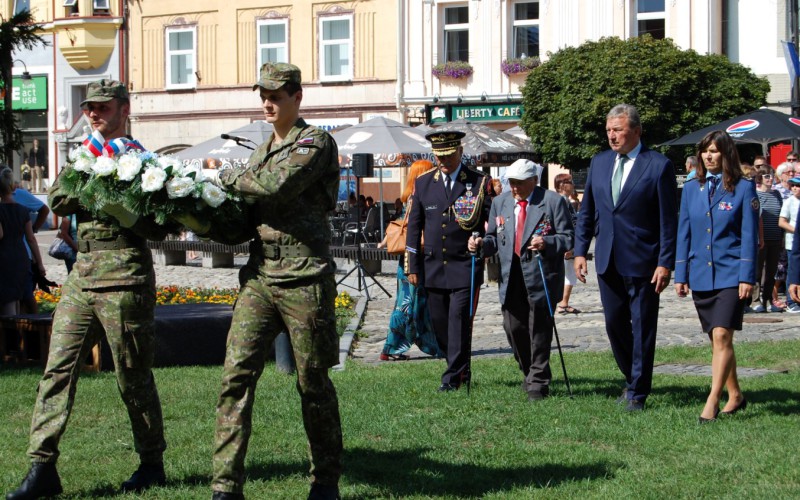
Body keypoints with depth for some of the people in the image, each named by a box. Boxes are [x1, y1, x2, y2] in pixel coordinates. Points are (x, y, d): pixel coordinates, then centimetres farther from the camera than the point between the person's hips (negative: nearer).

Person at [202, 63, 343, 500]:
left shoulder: (315, 143, -3)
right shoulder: (262, 151, 21)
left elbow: (277, 185, -19)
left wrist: (226, 178, -5)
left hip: (303, 278, -6)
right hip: (259, 274, 6)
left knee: (313, 382, 4)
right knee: (237, 374, -6)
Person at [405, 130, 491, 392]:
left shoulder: (480, 183, -1)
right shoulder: (423, 183, 8)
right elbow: (413, 227, 10)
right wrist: (412, 267, 6)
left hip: (466, 266, -4)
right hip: (433, 267, 4)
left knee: (459, 320, -9)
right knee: (440, 323, 8)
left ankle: (454, 377, -3)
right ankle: (462, 370, 24)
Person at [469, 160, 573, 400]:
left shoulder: (554, 202, -3)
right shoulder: (500, 202, 13)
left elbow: (568, 236, -6)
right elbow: (495, 238, 19)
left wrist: (547, 243, -24)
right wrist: (481, 243, -3)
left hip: (542, 276, -4)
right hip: (511, 277, 4)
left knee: (539, 330, -1)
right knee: (513, 327, 3)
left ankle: (538, 382, 8)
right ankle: (529, 373, 25)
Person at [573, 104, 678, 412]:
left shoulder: (659, 166, -8)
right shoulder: (599, 163, 9)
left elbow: (668, 220, -8)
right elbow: (587, 211, 14)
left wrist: (665, 263, -13)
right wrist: (580, 251, 7)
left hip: (642, 262, -5)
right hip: (608, 260, 5)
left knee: (642, 328, 2)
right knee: (614, 324, 12)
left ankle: (638, 393, 10)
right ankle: (632, 379, 30)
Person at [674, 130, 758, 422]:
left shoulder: (743, 188, -2)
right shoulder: (691, 189, 10)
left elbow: (749, 235, -4)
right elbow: (684, 233, 12)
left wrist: (747, 277, -10)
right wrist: (680, 275, 7)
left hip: (730, 274, -5)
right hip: (701, 275, 5)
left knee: (722, 336, -15)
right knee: (716, 340, 10)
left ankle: (712, 403, -16)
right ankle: (735, 396, 23)